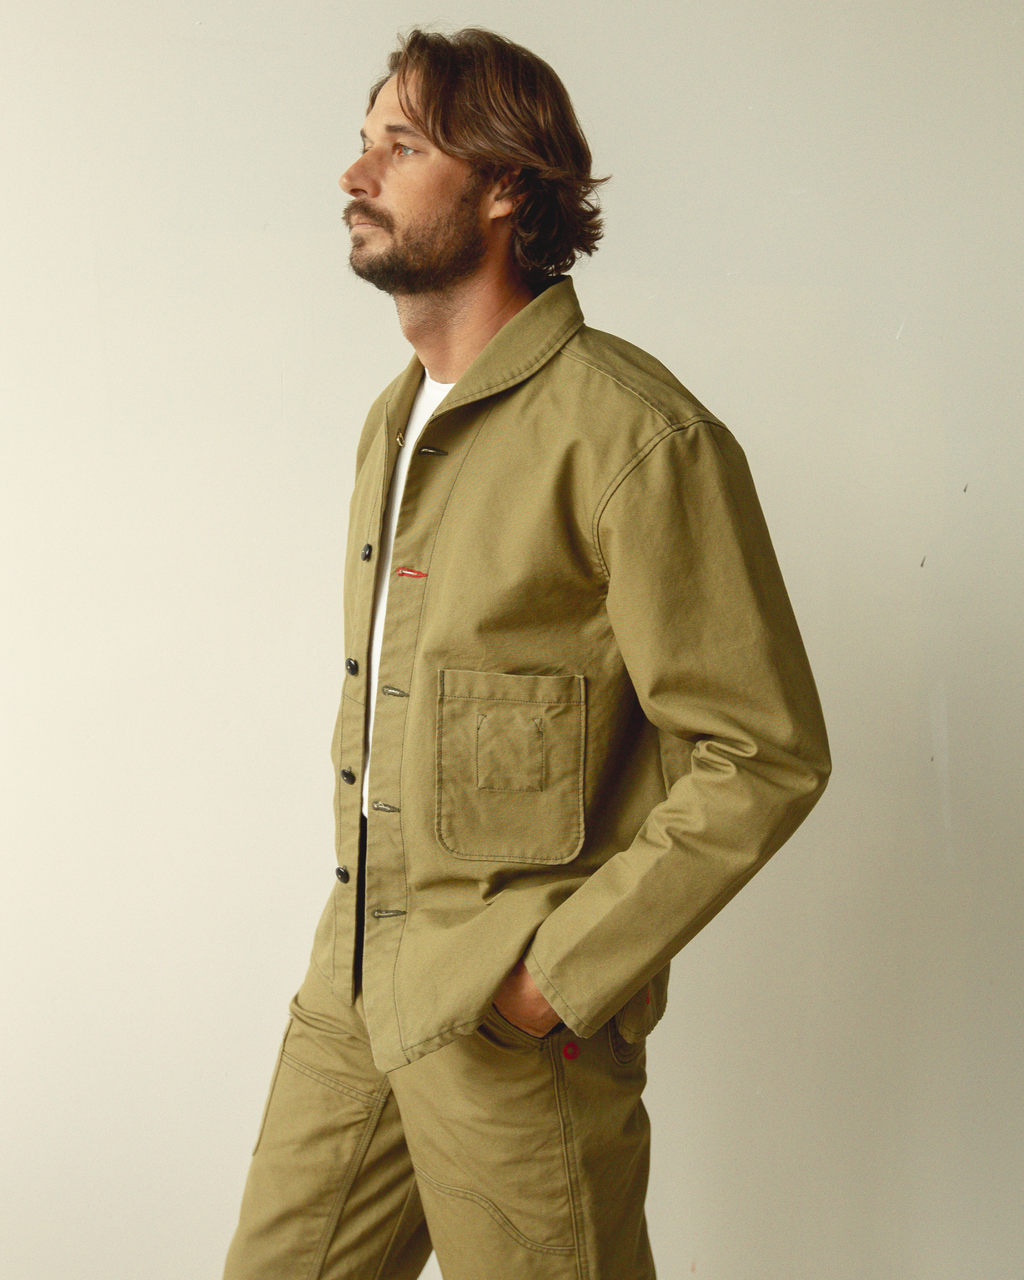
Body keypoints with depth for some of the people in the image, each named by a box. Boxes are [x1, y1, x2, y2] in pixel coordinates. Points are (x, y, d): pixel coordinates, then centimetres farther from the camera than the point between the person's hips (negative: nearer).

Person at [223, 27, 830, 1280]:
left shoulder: (634, 434, -17)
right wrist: (359, 932, 13)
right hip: (351, 985, 8)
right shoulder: (394, 420, 12)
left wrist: (559, 972, -17)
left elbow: (766, 755, -17)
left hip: (514, 1028, -7)